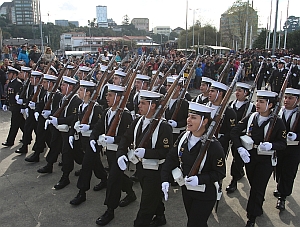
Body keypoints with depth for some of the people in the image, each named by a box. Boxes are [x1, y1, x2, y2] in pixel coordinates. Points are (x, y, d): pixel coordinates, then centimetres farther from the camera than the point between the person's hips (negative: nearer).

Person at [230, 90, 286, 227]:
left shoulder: (277, 122, -10)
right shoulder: (250, 118, -3)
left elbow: (283, 144, -6)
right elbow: (234, 132, -2)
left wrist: (271, 145, -27)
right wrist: (240, 148, -15)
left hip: (265, 161, -3)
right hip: (249, 157, 3)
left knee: (257, 189, 2)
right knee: (254, 185, 19)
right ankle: (258, 208, 45)